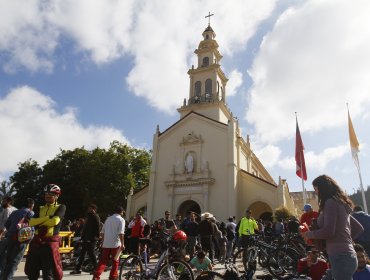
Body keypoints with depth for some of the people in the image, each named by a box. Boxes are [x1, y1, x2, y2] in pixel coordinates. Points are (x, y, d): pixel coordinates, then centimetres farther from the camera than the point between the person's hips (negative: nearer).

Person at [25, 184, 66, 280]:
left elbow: (55, 221, -16)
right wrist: (47, 217, -13)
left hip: (50, 242, -5)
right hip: (36, 241, 6)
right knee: (31, 272, 13)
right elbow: (31, 222, -1)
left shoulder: (61, 207, 1)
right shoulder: (40, 208, 16)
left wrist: (39, 222, -3)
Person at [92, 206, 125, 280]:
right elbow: (121, 233, -15)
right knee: (115, 261, 9)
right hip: (115, 244, -5)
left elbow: (102, 232, 15)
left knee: (103, 261, 6)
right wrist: (122, 244, -14)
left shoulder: (108, 219, 13)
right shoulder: (121, 219, -5)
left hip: (106, 244, 5)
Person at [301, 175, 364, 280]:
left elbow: (328, 231, -20)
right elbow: (359, 229, 23)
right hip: (346, 255, 9)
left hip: (340, 256, -9)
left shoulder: (330, 202, -12)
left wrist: (309, 234, -5)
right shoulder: (341, 203, 16)